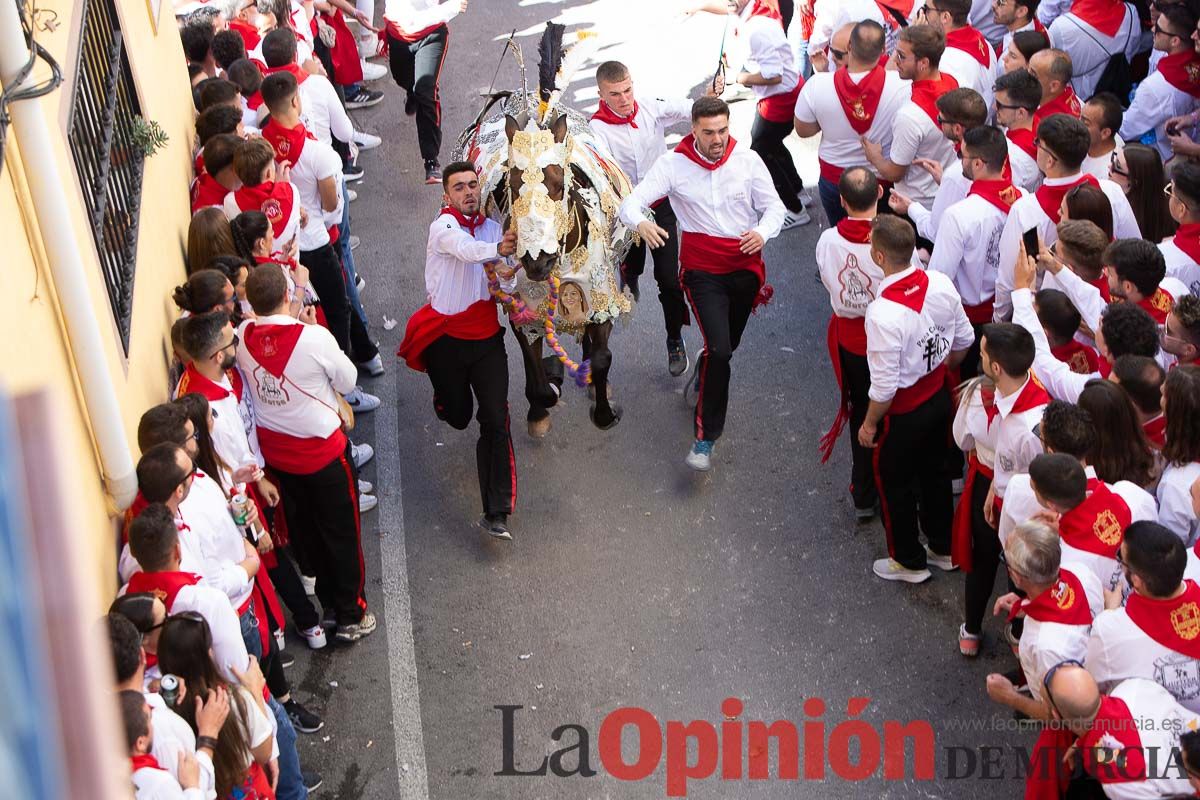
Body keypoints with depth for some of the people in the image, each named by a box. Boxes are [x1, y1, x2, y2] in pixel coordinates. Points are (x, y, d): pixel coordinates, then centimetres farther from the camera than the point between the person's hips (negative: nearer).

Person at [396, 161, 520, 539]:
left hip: (487, 336, 3)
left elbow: (505, 290, 6)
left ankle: (496, 512, -7)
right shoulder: (443, 226, -10)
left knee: (496, 422, -8)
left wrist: (506, 278, -18)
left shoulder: (494, 228, 7)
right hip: (447, 338, -3)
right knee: (458, 416, 12)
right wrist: (496, 249, -54)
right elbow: (464, 248, -34)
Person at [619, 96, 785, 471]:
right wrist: (641, 222, -39)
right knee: (720, 349, -18)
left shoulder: (747, 160, -3)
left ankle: (702, 379, 55)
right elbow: (631, 201, -14)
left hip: (745, 267, 3)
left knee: (726, 345, 18)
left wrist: (762, 233, -23)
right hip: (702, 271, -3)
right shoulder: (673, 163, -8)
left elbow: (774, 206, 1)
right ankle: (705, 437, -7)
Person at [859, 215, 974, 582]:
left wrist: (869, 424, -9)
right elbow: (964, 340, 1)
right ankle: (943, 548, 45)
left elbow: (885, 386, -26)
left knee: (894, 482, 18)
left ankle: (908, 562, 36)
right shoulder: (940, 283, -14)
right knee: (934, 472, 26)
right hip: (939, 397, 7)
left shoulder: (882, 312, -34)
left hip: (903, 412, -6)